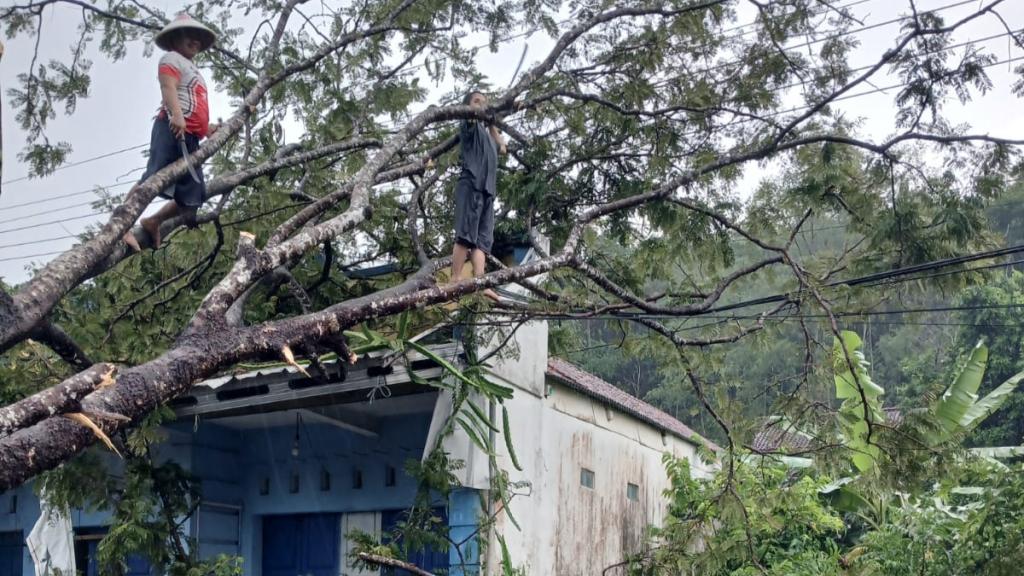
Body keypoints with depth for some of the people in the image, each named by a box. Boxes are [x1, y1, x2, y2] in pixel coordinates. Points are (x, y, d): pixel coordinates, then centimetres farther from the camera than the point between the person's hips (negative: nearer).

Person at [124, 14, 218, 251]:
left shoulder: (192, 70, 35)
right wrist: (177, 115, -29)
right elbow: (168, 87, -12)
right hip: (172, 130, -9)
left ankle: (153, 223, 10)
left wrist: (206, 129, 22)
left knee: (192, 197, 1)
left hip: (190, 138, 9)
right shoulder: (172, 59, 7)